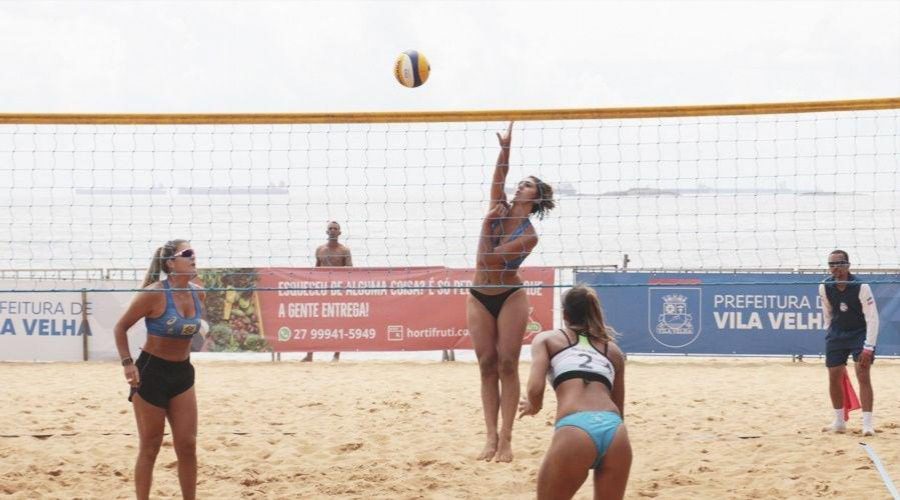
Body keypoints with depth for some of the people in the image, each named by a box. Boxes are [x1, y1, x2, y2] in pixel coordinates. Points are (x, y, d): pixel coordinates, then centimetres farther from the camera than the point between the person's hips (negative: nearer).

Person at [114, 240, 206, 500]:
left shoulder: (198, 295, 0)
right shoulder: (154, 294, -18)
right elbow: (121, 327, -9)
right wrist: (128, 363, -15)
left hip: (182, 373, 5)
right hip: (152, 372, -5)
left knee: (188, 445, 3)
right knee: (150, 448, 2)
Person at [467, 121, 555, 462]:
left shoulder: (529, 235, -11)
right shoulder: (499, 210, 3)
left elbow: (488, 258, -19)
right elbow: (499, 178, -14)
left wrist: (487, 223, -9)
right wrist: (505, 148, -26)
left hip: (510, 298, -5)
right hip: (479, 298, 5)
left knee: (507, 365, -7)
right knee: (487, 366, 2)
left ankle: (506, 437, -6)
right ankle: (491, 436, 3)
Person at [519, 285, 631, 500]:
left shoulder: (547, 338, 19)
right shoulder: (613, 350, 29)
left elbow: (535, 389, 3)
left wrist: (533, 406, 25)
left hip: (574, 432, -3)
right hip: (616, 432, 3)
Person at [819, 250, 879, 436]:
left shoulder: (861, 287, -22)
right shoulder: (825, 288, -9)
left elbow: (872, 318, -21)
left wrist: (868, 347, -24)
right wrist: (830, 334, 14)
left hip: (860, 332, -4)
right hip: (837, 334, 4)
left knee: (864, 376, -13)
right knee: (834, 378, 4)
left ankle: (867, 424, -12)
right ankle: (839, 422, 19)